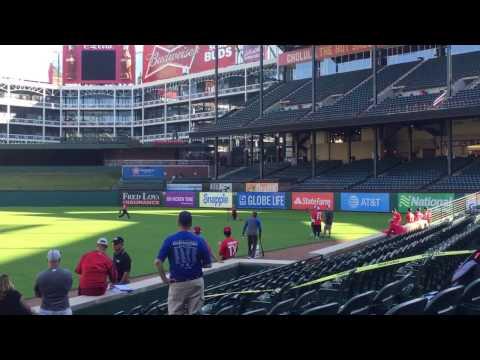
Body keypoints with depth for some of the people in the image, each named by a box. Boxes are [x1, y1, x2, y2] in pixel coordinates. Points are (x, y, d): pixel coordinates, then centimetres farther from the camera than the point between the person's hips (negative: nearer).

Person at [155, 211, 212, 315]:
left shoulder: (170, 240, -7)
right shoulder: (199, 240, -7)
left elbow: (158, 262, -12)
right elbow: (207, 264, -3)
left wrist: (164, 279, -2)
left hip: (177, 283, 0)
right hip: (196, 282, 1)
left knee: (174, 312, 8)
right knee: (195, 312, 10)